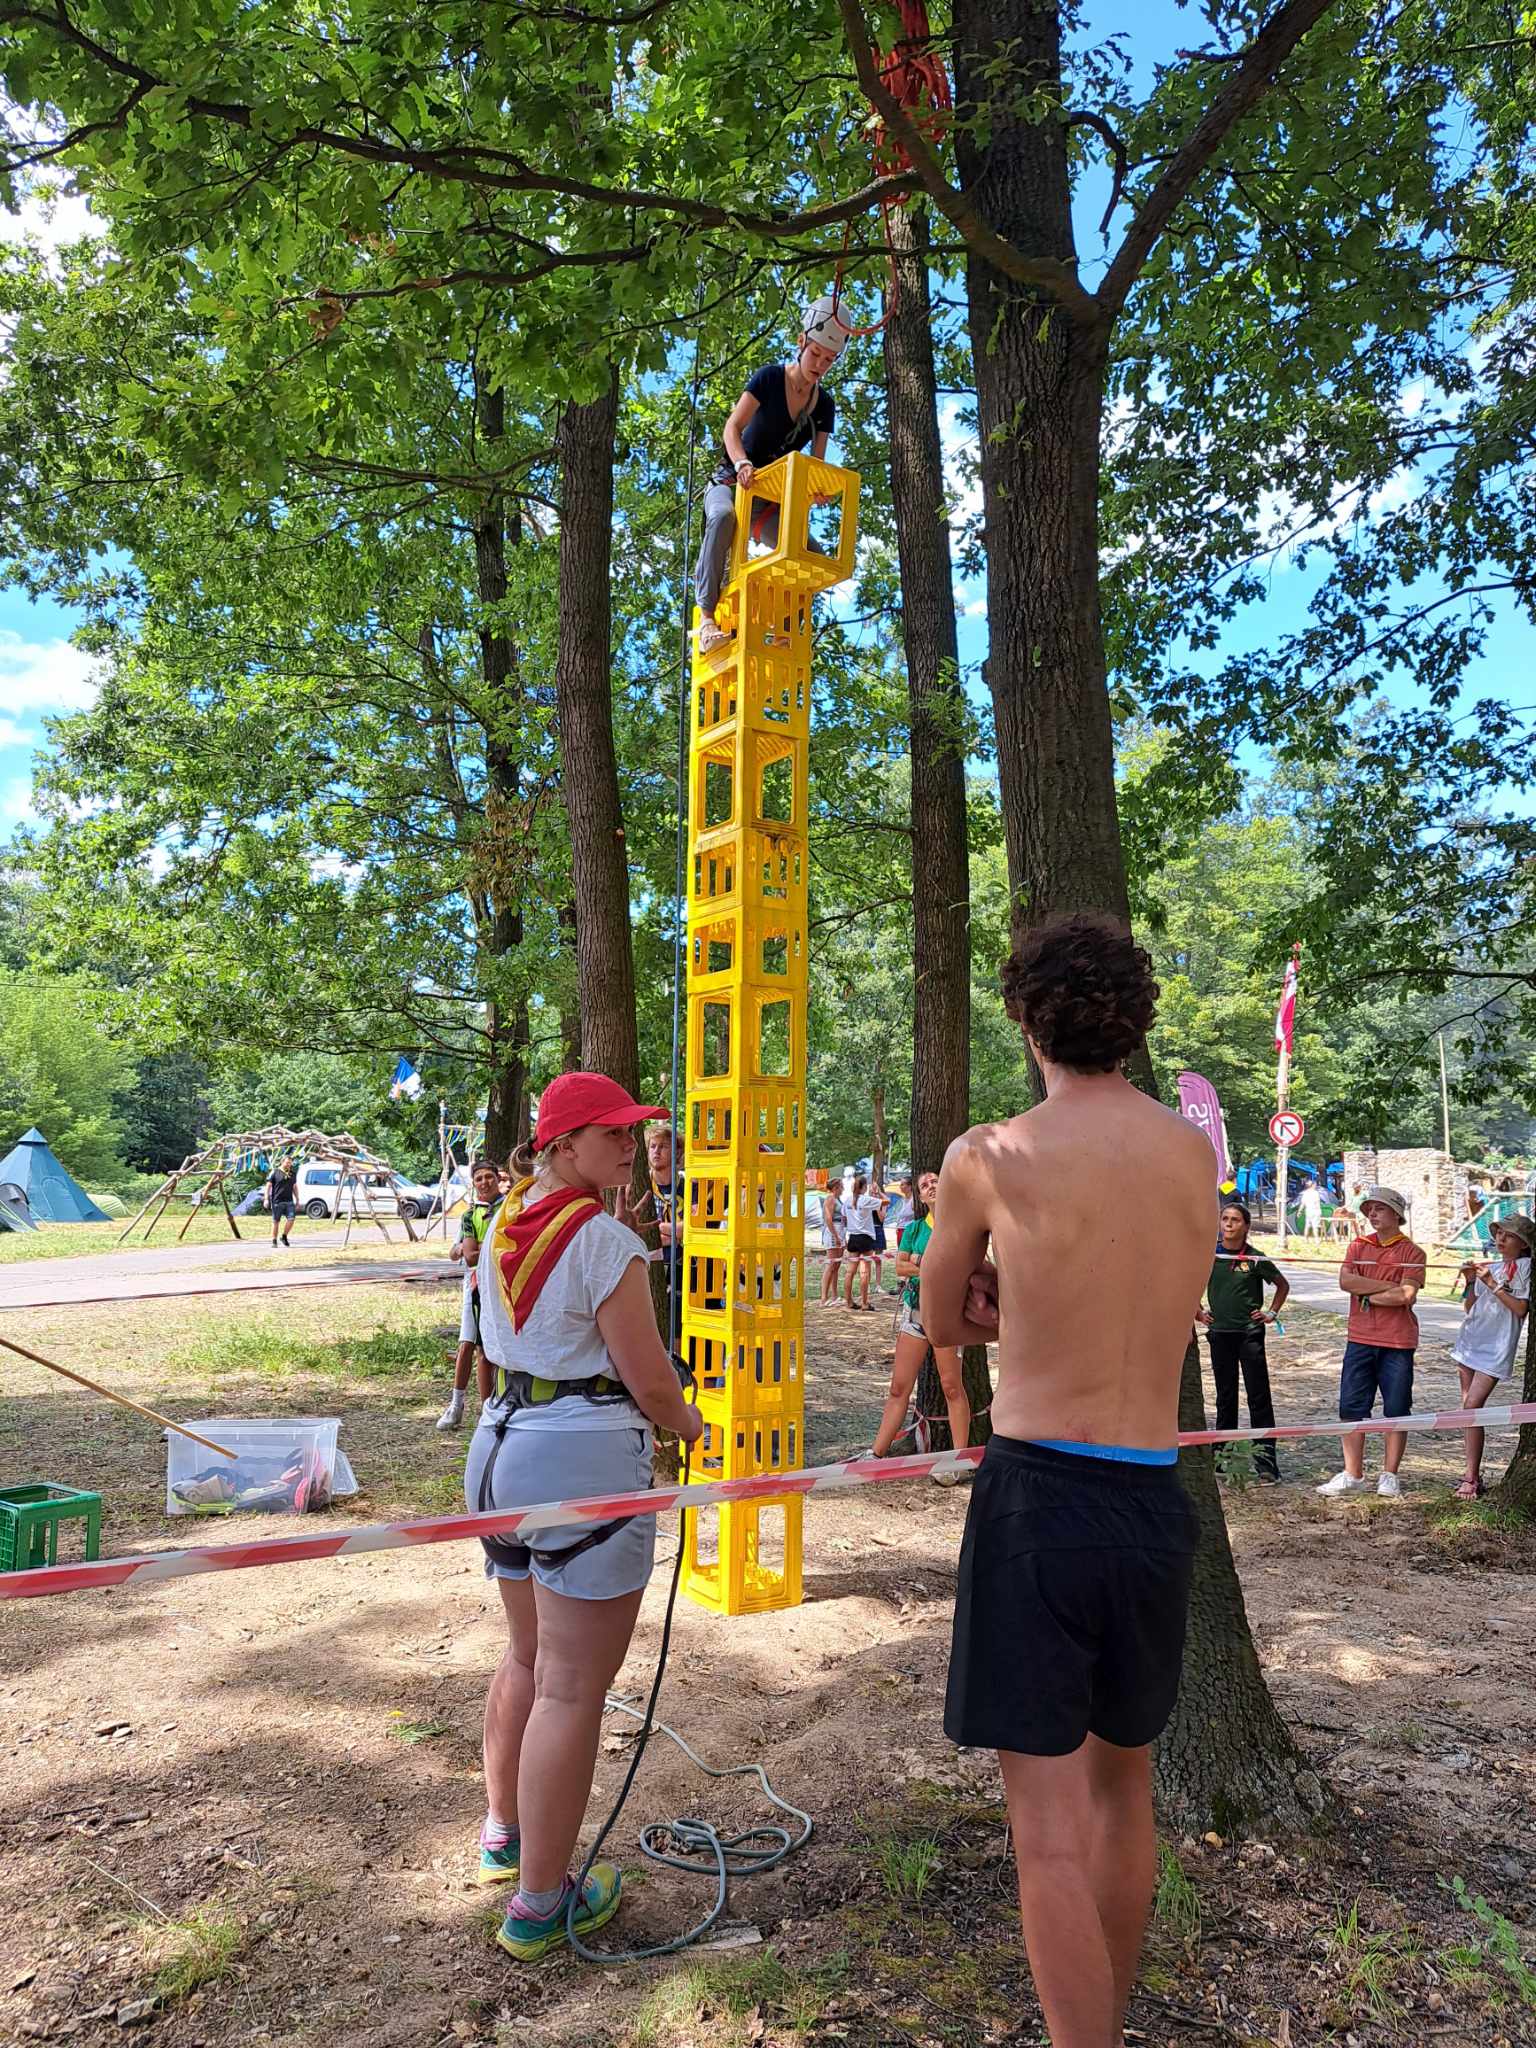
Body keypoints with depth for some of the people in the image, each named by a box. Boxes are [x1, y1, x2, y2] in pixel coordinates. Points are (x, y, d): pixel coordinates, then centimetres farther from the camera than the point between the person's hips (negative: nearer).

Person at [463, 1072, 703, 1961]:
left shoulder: (504, 1230, 9)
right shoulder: (605, 1241, -16)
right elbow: (651, 1382, -12)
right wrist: (693, 1426, 6)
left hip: (504, 1446, 9)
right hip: (588, 1460, -9)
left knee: (528, 1656, 26)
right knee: (572, 1687, 1)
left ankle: (503, 1833, 41)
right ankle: (540, 1903, 12)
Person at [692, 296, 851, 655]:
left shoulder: (824, 405, 3)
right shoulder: (770, 377, -10)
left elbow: (817, 461, 1)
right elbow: (732, 427, -16)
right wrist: (741, 463, -38)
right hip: (731, 481, -5)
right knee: (724, 517, -40)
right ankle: (706, 616, -37)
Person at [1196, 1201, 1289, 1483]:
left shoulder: (1255, 1259, -5)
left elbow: (1283, 1285, 11)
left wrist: (1272, 1313, 3)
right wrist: (1197, 1312, 9)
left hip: (1250, 1332, -2)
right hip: (1219, 1332, 2)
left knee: (1259, 1396, -4)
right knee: (1225, 1395, 11)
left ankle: (1265, 1456, -3)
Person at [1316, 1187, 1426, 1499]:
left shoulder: (1411, 1252, -2)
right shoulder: (1358, 1246, 9)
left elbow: (1406, 1296, -15)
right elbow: (1345, 1280, -7)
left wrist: (1367, 1295, -8)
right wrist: (1388, 1286, -11)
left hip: (1397, 1343, -3)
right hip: (1360, 1339, 3)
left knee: (1396, 1411, 5)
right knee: (1351, 1407, 4)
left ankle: (1389, 1476, 16)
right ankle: (1352, 1475, 12)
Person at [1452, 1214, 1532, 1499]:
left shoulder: (1525, 1266, -4)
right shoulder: (1489, 1266, 13)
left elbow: (1520, 1308, -15)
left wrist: (1491, 1283, -17)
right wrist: (1471, 1283, -1)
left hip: (1495, 1348, -6)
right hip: (1469, 1341, 6)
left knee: (1472, 1406, -15)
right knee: (1467, 1408, 6)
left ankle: (1471, 1479, -9)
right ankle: (1475, 1476, 14)